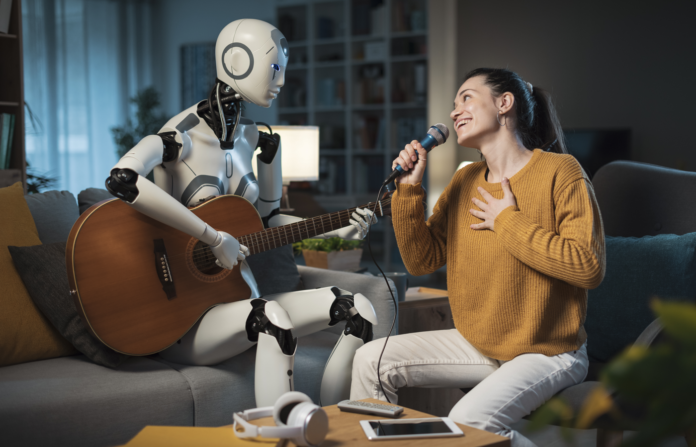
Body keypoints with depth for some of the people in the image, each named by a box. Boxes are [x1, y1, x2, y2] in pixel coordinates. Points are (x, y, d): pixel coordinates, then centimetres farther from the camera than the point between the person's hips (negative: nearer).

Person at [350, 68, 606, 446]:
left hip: (548, 353, -7)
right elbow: (423, 261, 5)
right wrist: (408, 190, -7)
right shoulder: (465, 181, 7)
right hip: (478, 344, 7)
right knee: (371, 360, -3)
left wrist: (509, 223, -19)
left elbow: (589, 266, -25)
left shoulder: (559, 172, -14)